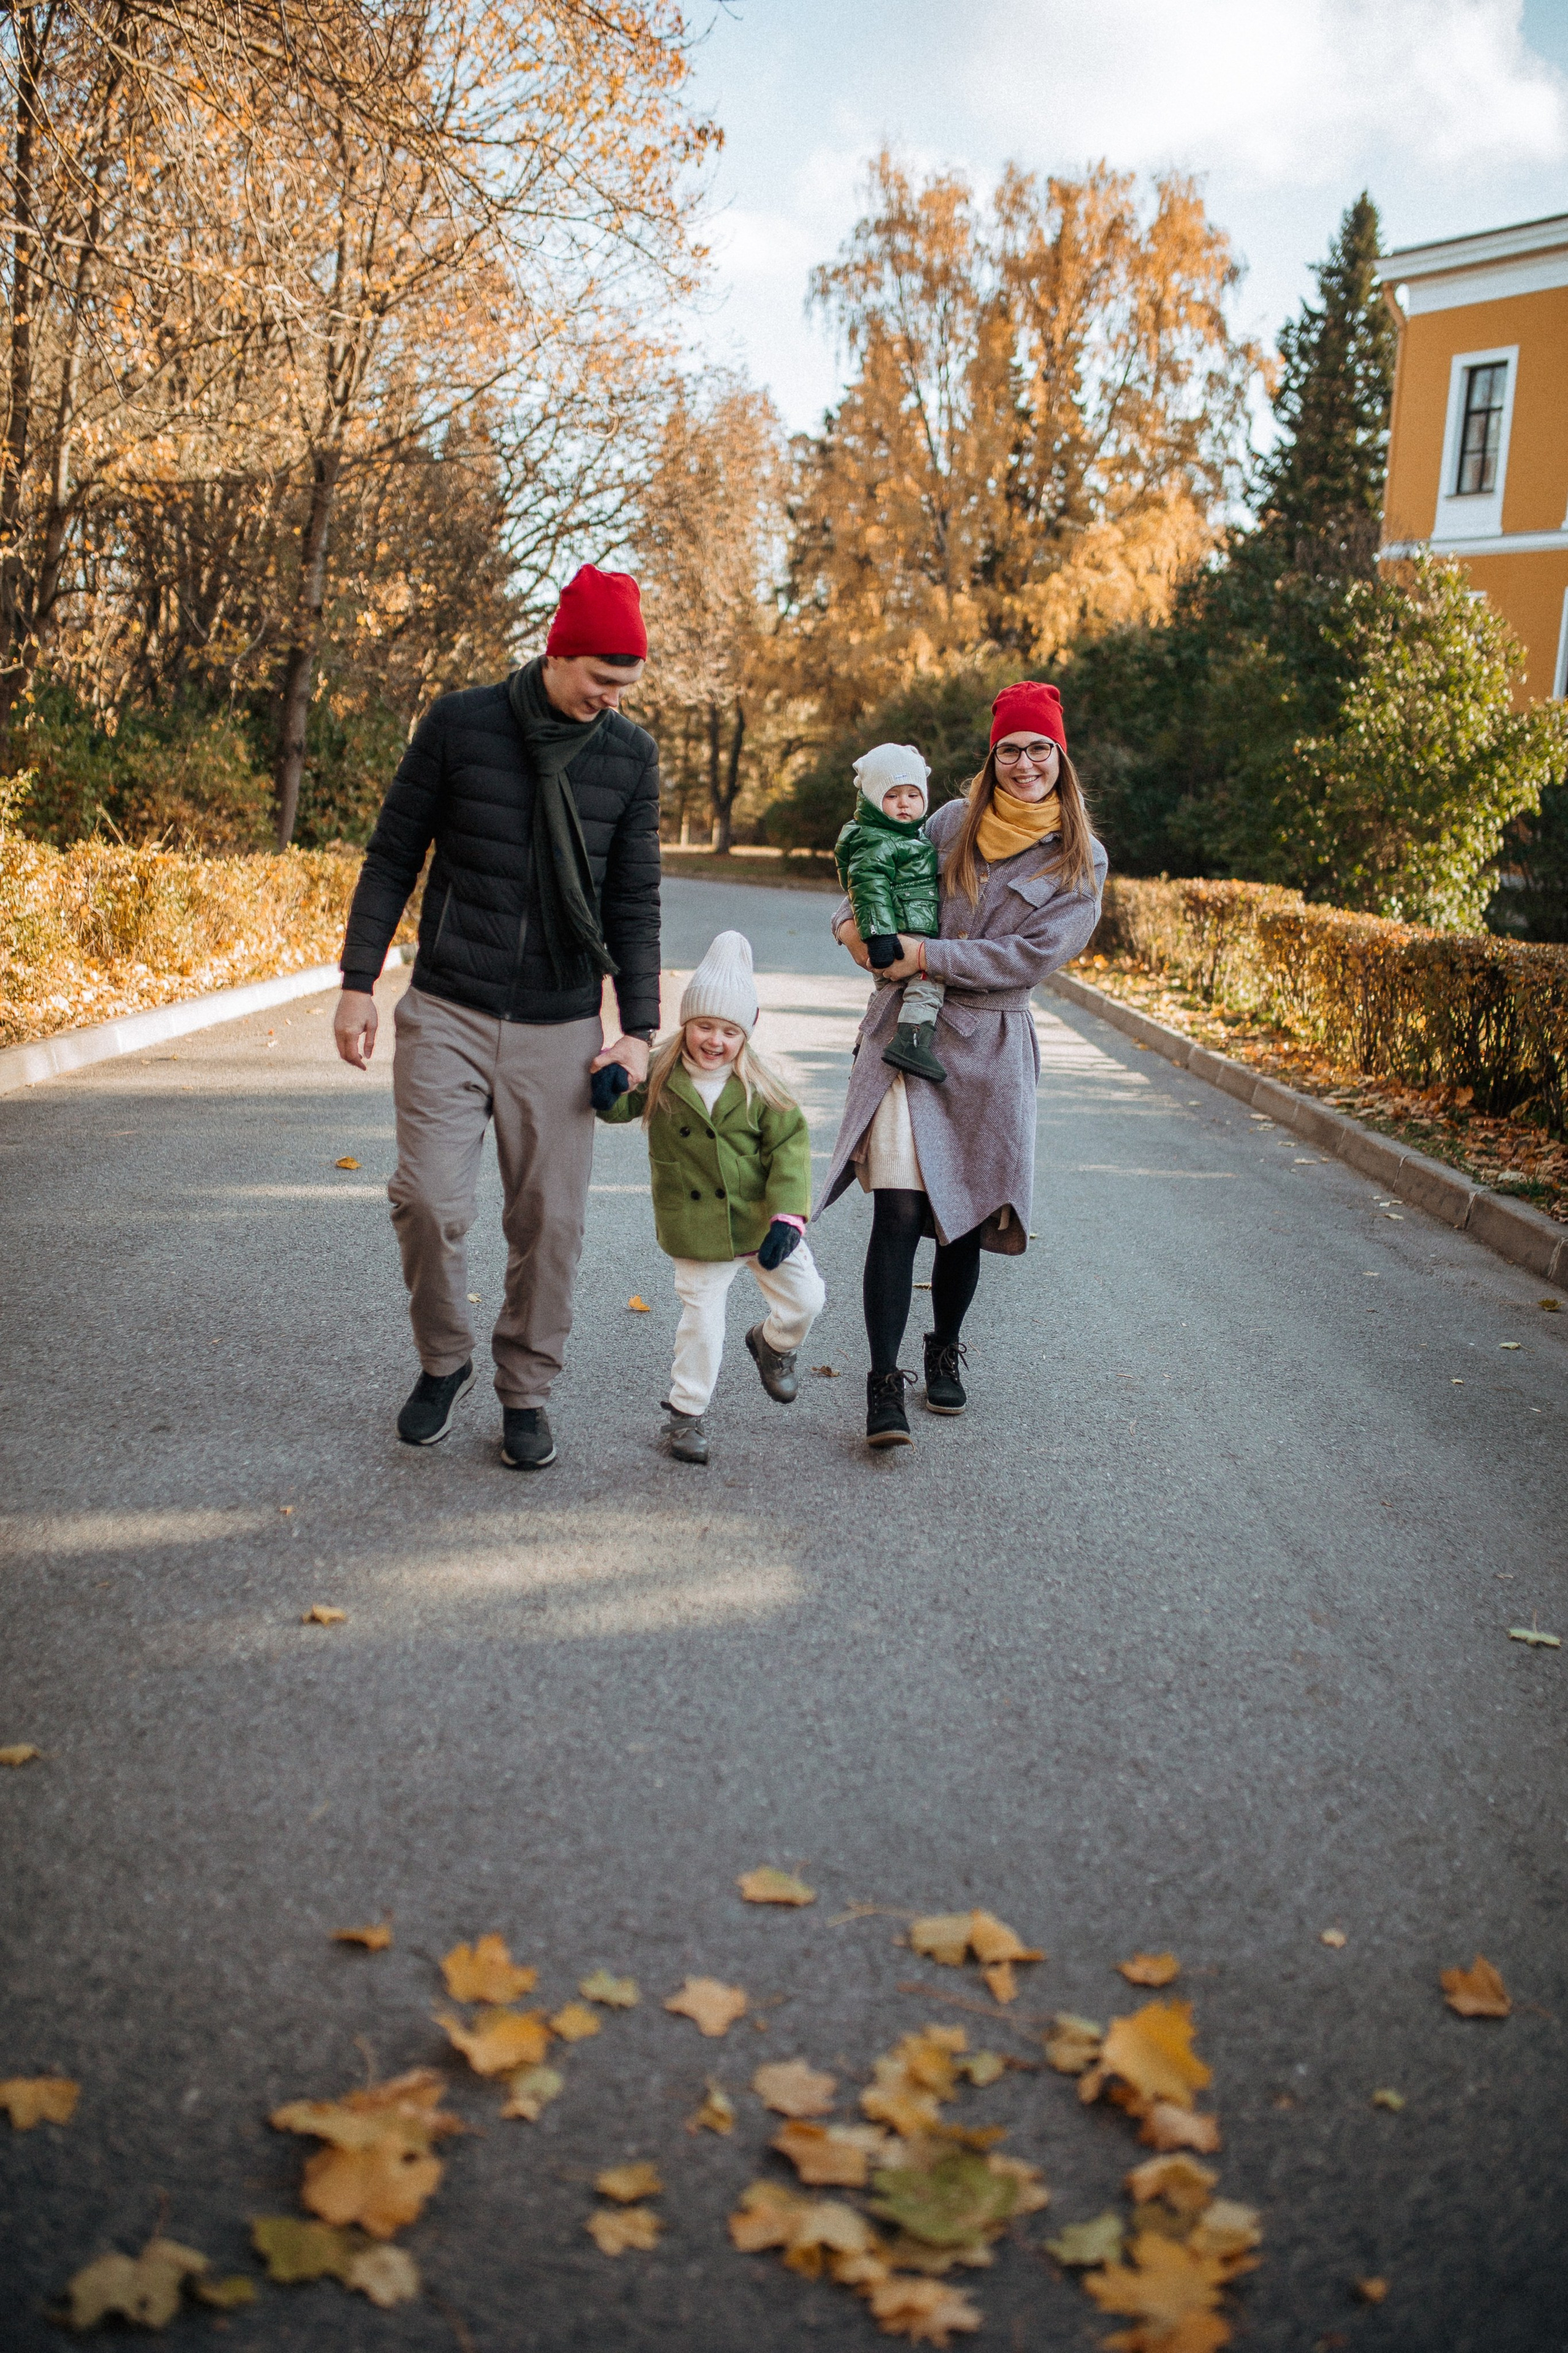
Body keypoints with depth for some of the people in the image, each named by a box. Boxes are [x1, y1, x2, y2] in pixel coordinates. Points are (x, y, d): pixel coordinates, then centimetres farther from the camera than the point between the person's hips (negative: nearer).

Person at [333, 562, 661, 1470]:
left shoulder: (631, 754, 3)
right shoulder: (459, 724, -3)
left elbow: (635, 900, 6)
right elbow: (393, 858, 4)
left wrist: (639, 1029, 0)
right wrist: (359, 983, -1)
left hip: (561, 1028, 1)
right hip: (448, 1011, -1)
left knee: (550, 1218, 2)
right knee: (430, 1199, -8)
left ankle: (527, 1390, 20)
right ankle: (445, 1361, 18)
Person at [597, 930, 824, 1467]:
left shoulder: (759, 1087, -7)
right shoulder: (659, 1076, -6)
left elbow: (789, 1147, -9)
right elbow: (618, 1108, -9)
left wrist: (788, 1216, -19)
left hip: (763, 1219, 2)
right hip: (697, 1231, -1)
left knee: (805, 1299, 8)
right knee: (701, 1317, 1)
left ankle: (772, 1344, 41)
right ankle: (686, 1412, 18)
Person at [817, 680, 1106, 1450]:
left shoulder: (1081, 861, 3)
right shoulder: (954, 822, 8)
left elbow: (1035, 955, -8)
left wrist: (928, 954, -13)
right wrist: (854, 919, -2)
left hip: (989, 1047, 0)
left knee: (965, 1217, 9)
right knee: (898, 1211, -12)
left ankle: (944, 1353, 34)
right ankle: (884, 1384, -6)